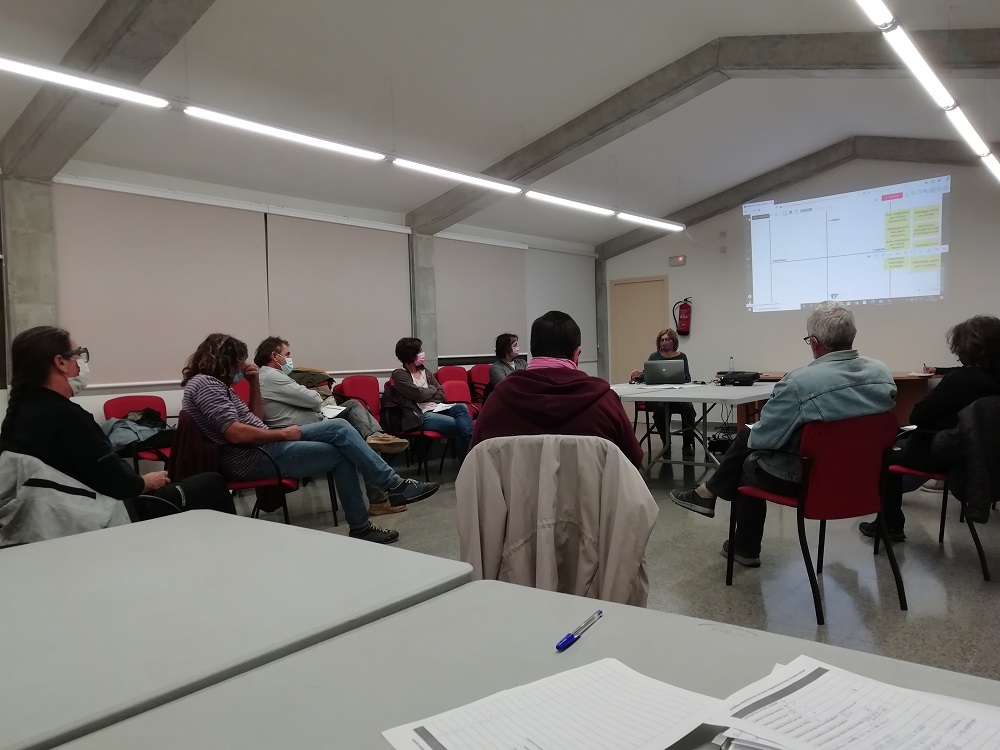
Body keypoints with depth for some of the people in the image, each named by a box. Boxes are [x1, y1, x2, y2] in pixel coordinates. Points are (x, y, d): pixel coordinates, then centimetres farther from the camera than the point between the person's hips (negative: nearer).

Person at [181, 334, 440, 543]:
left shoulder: (214, 382, 18)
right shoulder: (204, 384, -14)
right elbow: (235, 433, -25)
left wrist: (254, 383, 8)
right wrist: (281, 434, -14)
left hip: (262, 446, 10)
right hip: (252, 458, -10)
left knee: (338, 427, -2)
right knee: (340, 455, -10)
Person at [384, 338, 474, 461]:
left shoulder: (424, 371, 19)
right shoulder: (399, 374, 0)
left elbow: (441, 394, 14)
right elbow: (419, 394, -12)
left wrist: (426, 394, -4)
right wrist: (432, 389, 7)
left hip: (436, 408, 6)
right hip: (419, 416, -6)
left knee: (461, 407, -25)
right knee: (459, 425, -26)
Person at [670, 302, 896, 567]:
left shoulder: (799, 382, -29)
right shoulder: (883, 373, -8)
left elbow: (763, 438, -19)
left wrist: (752, 432, 6)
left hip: (803, 478, -6)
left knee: (746, 466, 27)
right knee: (746, 435, 21)